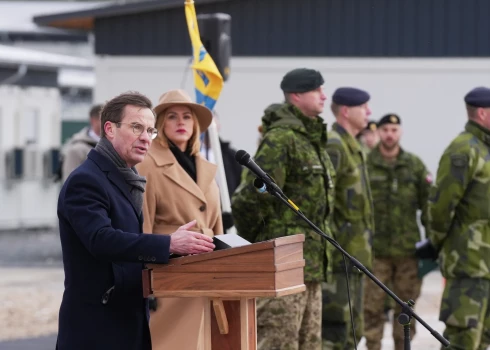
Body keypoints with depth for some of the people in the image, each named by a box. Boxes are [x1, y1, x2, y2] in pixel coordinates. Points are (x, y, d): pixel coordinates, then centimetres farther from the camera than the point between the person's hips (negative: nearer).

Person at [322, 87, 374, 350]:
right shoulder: (332, 146, -13)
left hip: (354, 251, 10)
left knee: (351, 328, 13)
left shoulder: (352, 146, 20)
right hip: (339, 252, -10)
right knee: (334, 325, -11)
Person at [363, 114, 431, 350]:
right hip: (375, 249, -2)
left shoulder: (414, 165, 8)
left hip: (408, 249, 2)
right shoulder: (365, 164, 0)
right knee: (373, 306, -1)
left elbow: (428, 204, 8)